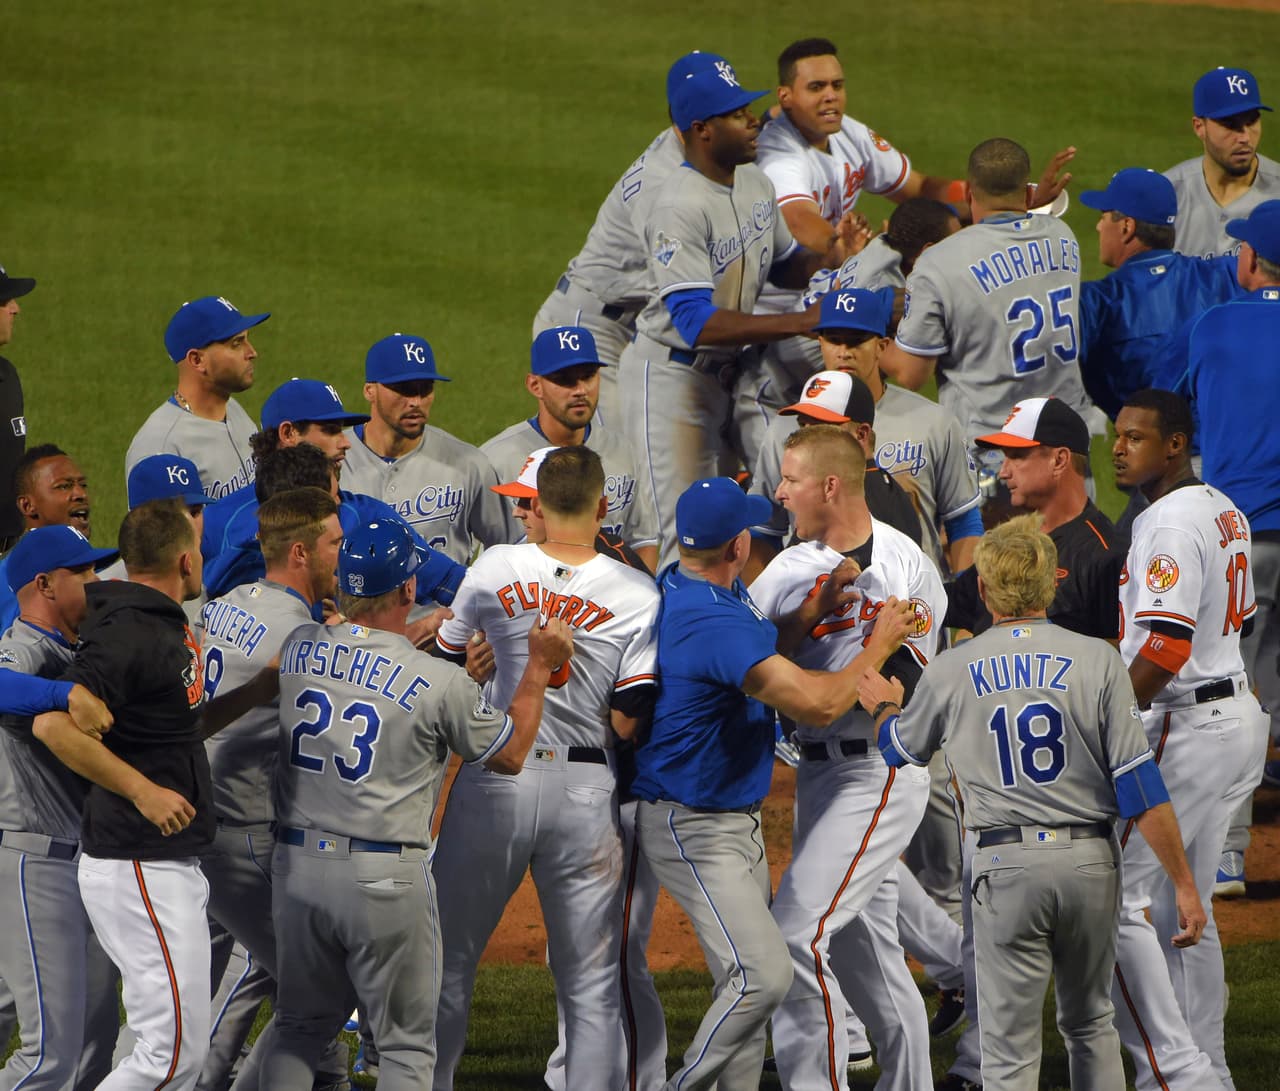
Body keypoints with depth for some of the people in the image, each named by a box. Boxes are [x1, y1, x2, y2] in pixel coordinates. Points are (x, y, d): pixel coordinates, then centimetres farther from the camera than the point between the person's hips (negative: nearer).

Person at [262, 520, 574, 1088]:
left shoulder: (298, 648, 0)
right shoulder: (440, 682, -12)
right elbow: (509, 753, 4)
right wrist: (539, 666, 13)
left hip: (295, 865, 4)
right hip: (386, 879, -4)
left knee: (299, 1029, 18)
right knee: (406, 1044, 6)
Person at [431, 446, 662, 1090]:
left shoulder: (494, 570, -3)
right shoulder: (638, 595, -6)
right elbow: (628, 723, -10)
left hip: (492, 781, 1)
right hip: (585, 790, -1)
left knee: (448, 962, 15)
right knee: (591, 983, 7)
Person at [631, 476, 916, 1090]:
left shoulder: (679, 590, 4)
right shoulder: (712, 620, -28)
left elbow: (750, 651, 20)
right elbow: (817, 703, -30)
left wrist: (815, 610, 3)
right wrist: (882, 642, -15)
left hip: (736, 818, 11)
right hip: (694, 827, -11)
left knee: (749, 979, 14)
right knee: (764, 974, -19)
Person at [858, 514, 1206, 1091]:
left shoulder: (951, 670, 0)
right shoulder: (1096, 660, -4)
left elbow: (899, 748, 20)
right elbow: (1139, 784, -7)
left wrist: (884, 707, 43)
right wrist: (1184, 884, -3)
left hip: (1007, 868, -1)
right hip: (1090, 861, 1)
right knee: (1090, 1024, 20)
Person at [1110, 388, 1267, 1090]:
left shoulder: (1170, 525, -17)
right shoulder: (1225, 513, 13)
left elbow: (1166, 650, -25)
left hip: (1186, 729, -10)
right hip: (1238, 712, 10)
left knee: (1119, 901, -9)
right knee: (1182, 910, 16)